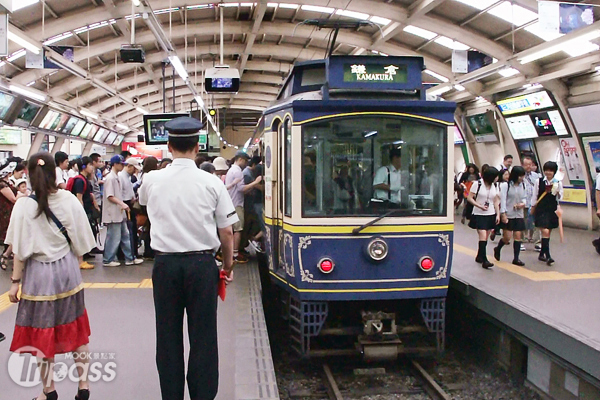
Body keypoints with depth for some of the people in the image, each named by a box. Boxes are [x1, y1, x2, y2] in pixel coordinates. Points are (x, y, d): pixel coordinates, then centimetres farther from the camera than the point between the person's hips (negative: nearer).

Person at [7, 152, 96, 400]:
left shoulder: (24, 205, -12)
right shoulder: (69, 200, -7)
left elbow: (20, 251, -10)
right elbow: (80, 241, -2)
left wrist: (15, 282, 0)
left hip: (38, 273, -2)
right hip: (67, 270, 2)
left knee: (42, 333, 12)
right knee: (75, 329, 16)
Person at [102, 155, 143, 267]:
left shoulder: (116, 177, 14)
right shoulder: (110, 178, -14)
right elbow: (110, 196, -19)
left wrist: (123, 205, 13)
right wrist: (122, 204, -24)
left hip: (120, 212, 10)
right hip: (113, 213, -10)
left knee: (125, 236, 12)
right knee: (113, 237, -3)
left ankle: (130, 258, 18)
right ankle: (108, 260, 8)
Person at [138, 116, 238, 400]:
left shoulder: (152, 181, -2)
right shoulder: (211, 183, -7)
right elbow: (226, 231, -3)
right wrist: (228, 265, 11)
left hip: (165, 265, 2)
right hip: (202, 264, -2)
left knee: (168, 335, 12)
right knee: (203, 335, 6)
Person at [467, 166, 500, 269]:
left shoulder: (495, 186, 8)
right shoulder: (478, 184, -9)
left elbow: (496, 201, 13)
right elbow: (469, 198, -9)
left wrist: (498, 214, 6)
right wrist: (480, 206, -20)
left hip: (491, 215, 5)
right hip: (479, 215, -5)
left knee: (485, 237, 9)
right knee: (483, 236, -14)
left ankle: (479, 257, 25)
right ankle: (484, 260, -15)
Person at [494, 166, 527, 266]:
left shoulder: (522, 185, 9)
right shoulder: (505, 185, -8)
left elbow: (524, 197, 19)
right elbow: (503, 200, -10)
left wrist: (523, 203, -5)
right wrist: (503, 214, -14)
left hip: (519, 215, 5)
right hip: (508, 215, -5)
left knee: (518, 236, 1)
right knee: (507, 237, -5)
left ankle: (516, 258, 8)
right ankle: (497, 249, 25)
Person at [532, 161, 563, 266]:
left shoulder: (558, 183, 2)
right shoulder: (539, 181, -1)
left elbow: (560, 198, 6)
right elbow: (535, 196, 6)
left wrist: (557, 193, -13)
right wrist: (533, 207, 8)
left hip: (552, 210, 3)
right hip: (541, 209, -3)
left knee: (548, 233, 11)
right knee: (545, 232, -12)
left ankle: (542, 254, 25)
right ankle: (548, 256, -11)